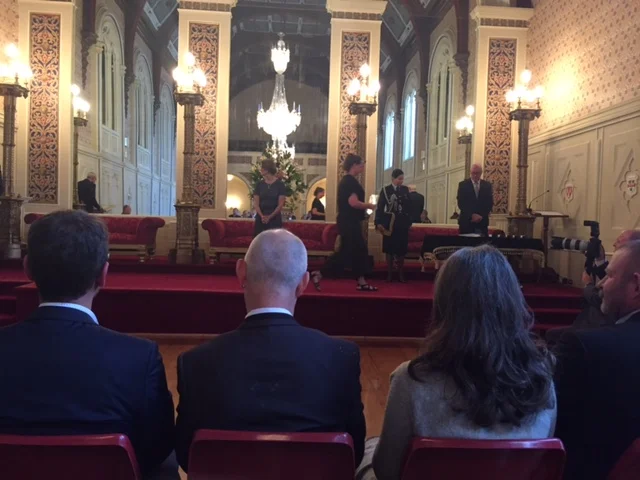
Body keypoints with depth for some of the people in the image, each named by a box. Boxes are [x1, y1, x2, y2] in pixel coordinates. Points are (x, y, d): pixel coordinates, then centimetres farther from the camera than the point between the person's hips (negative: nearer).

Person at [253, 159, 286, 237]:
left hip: (275, 218, -3)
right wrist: (262, 216, -14)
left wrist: (270, 217, -15)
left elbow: (280, 204, -6)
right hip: (261, 218, 3)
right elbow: (256, 203, 2)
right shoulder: (259, 184, 7)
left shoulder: (280, 184, -2)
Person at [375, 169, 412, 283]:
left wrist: (409, 221, 4)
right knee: (389, 248, 3)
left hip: (403, 223, 2)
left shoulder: (405, 190, 7)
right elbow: (380, 207, -4)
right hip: (390, 223, -2)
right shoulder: (385, 190, 0)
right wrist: (379, 223, -11)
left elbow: (409, 206, 8)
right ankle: (389, 274, 10)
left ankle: (401, 274, 13)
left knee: (401, 249, 5)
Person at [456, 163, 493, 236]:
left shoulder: (487, 185, 9)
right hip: (466, 221, -2)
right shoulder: (463, 184, 1)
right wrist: (472, 215, -14)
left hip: (482, 221, 2)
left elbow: (490, 203, 6)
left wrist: (481, 216, -8)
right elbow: (461, 203, -4)